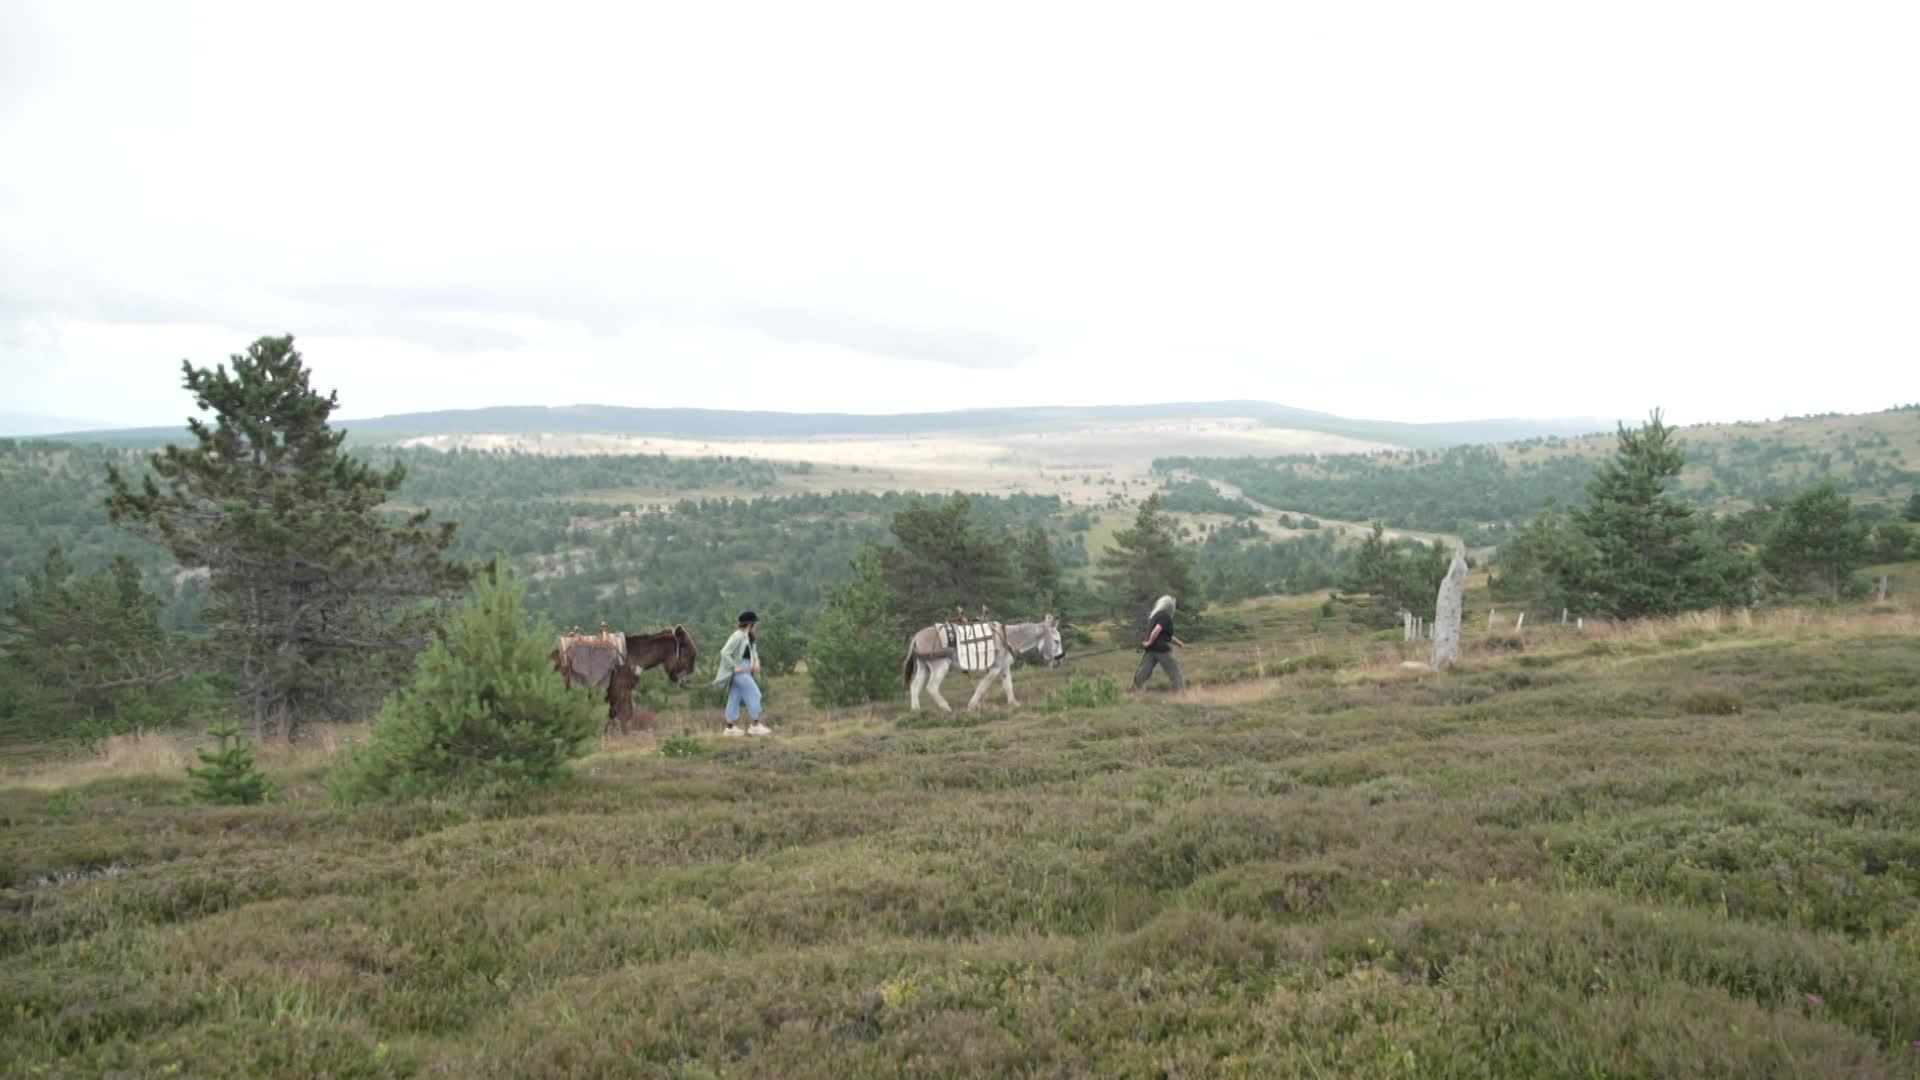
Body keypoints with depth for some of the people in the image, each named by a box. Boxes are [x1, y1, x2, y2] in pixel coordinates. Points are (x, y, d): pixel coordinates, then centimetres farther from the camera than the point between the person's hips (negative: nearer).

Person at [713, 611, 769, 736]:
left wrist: (756, 661, 5)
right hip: (739, 672, -9)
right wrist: (735, 667, -20)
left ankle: (730, 727, 18)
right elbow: (725, 652, -22)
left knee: (735, 698, 12)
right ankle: (756, 725, 0)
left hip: (745, 671, 9)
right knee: (754, 694, -5)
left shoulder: (750, 637, 8)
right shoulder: (738, 636, -19)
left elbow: (754, 651, 24)